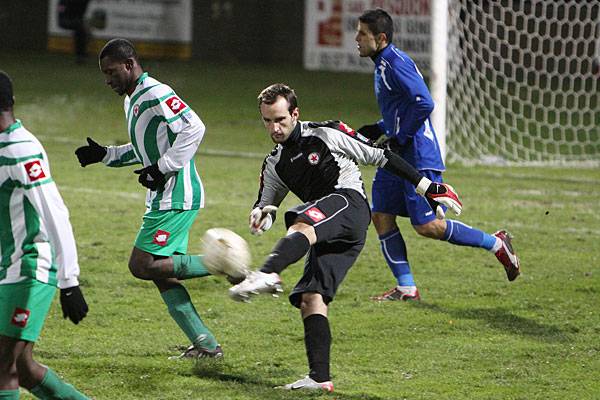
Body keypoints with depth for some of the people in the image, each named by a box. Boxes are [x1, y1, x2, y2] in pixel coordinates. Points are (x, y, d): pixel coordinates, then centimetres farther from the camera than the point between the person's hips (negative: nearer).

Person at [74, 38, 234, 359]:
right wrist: (103, 155, 20)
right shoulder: (132, 100, 18)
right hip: (162, 198, 10)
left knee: (143, 265, -13)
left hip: (176, 197, -10)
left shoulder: (155, 94, -15)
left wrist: (162, 168, -22)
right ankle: (206, 344, 7)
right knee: (161, 274, 7)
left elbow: (194, 128, -24)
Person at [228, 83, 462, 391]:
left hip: (349, 203, -7)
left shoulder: (326, 134, 3)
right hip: (327, 236, 7)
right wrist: (262, 214, -1)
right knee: (310, 299, -9)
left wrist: (427, 187, 5)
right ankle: (320, 378, -12)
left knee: (301, 226, -36)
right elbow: (265, 203, 27)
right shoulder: (275, 165, 20)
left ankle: (266, 275, -64)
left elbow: (380, 157, 6)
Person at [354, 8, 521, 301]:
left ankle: (496, 244, 4)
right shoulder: (383, 64, 16)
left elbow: (424, 104, -26)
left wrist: (399, 139, -20)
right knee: (381, 215, 3)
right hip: (396, 157, 10)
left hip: (418, 157, -10)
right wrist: (378, 130, 16)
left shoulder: (395, 62, -16)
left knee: (427, 226, -11)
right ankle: (406, 288, 6)